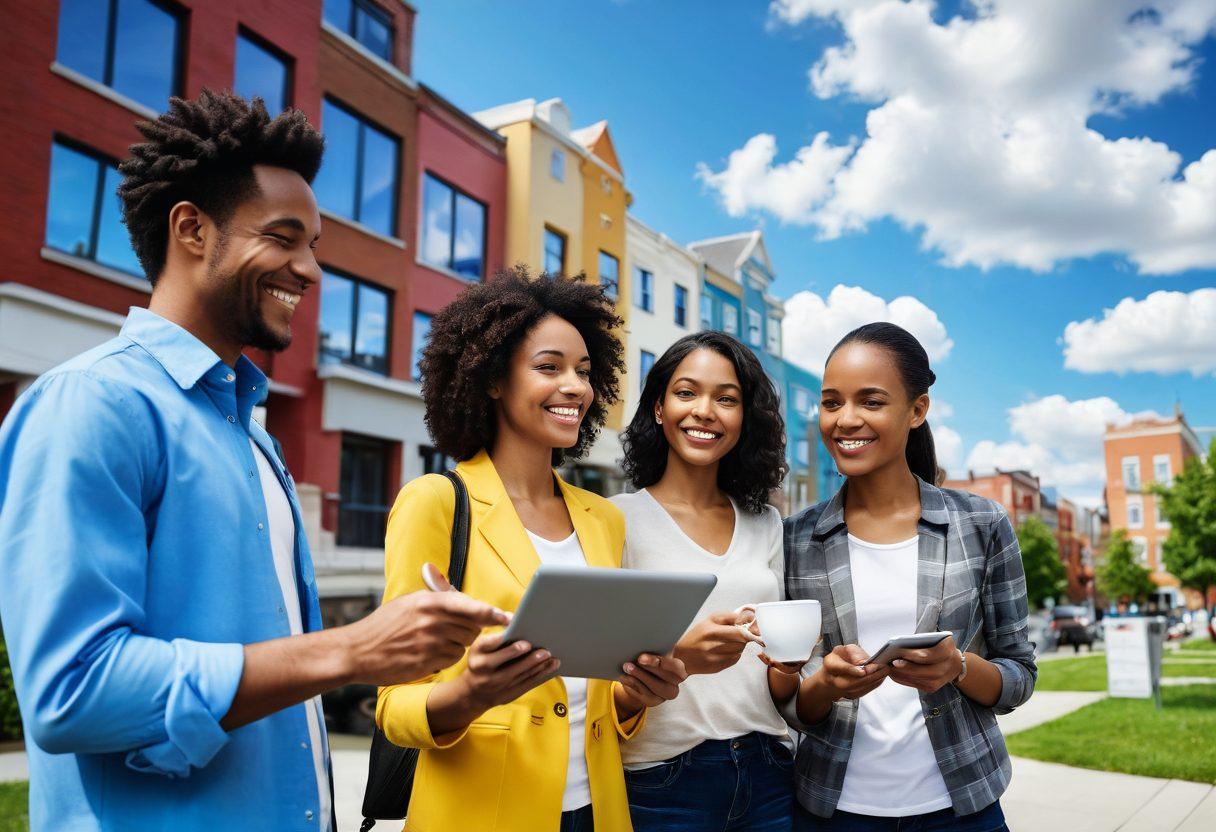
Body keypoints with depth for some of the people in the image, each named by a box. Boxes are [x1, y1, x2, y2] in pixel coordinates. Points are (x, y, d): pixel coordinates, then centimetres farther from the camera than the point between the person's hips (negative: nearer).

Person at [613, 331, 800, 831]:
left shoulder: (765, 524, 7)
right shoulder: (621, 519, -6)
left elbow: (777, 689, 10)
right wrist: (676, 655, -28)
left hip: (769, 773, 4)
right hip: (663, 783, -4)